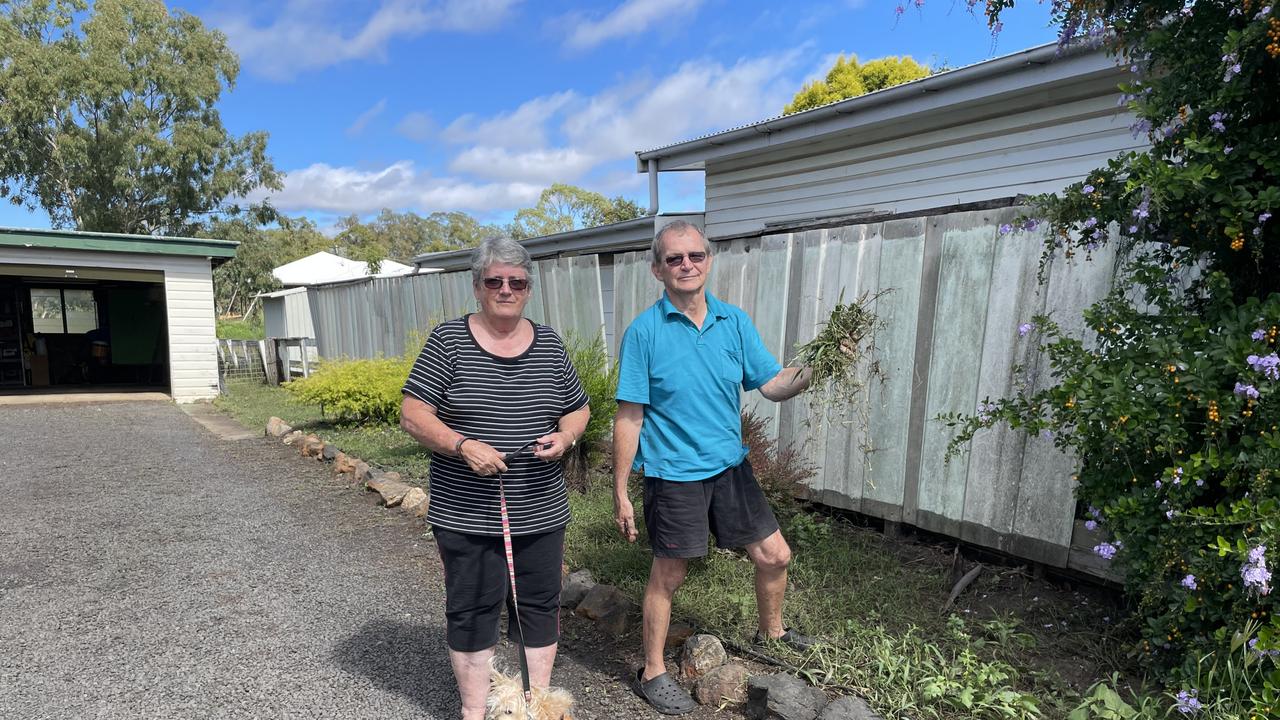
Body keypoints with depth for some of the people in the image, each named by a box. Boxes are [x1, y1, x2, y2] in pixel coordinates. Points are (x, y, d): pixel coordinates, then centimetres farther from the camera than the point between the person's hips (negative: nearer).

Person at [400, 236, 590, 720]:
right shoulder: (448, 340, -5)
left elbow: (578, 410, 11)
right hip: (465, 514, -2)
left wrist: (564, 436, -10)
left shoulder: (548, 344, 4)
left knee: (539, 606, 14)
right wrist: (463, 446, -22)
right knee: (471, 610, 11)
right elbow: (412, 416, -8)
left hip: (541, 512, 3)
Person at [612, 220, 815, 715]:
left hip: (730, 466, 5)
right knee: (667, 577, 10)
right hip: (673, 475, -4)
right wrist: (620, 493, -10)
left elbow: (772, 385, 1)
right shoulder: (645, 331, -12)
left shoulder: (734, 320, 0)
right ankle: (653, 673, 34)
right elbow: (629, 417, -12)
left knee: (774, 556, 15)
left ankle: (771, 633, 46)